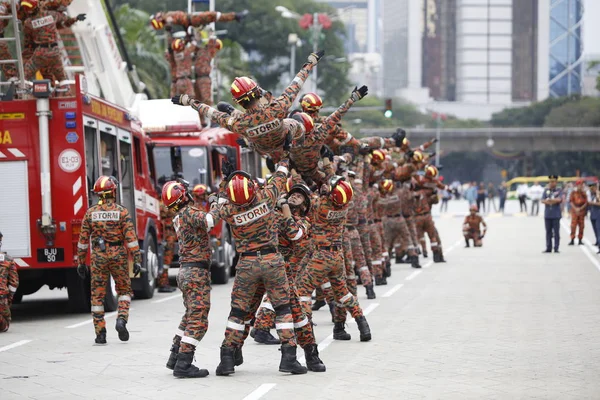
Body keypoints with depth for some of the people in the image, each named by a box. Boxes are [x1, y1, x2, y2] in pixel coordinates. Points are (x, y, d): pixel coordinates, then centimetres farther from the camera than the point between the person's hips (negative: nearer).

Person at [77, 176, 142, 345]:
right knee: (124, 291, 17)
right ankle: (122, 319, -6)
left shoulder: (90, 213, 1)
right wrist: (137, 260, -8)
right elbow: (131, 238, -11)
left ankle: (100, 333, 5)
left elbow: (83, 240, 4)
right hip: (118, 255, -1)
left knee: (97, 295, 8)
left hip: (98, 256, 1)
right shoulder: (121, 212, -6)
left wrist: (81, 262, 11)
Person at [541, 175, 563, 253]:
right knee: (548, 232, 6)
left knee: (556, 232, -3)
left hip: (556, 215, -3)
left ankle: (556, 248, 0)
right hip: (547, 214, 3)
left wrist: (548, 200, -10)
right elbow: (542, 200, -2)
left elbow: (559, 199, -14)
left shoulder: (559, 191, 3)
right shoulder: (546, 190, 10)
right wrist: (554, 201, -13)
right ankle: (548, 248, 11)